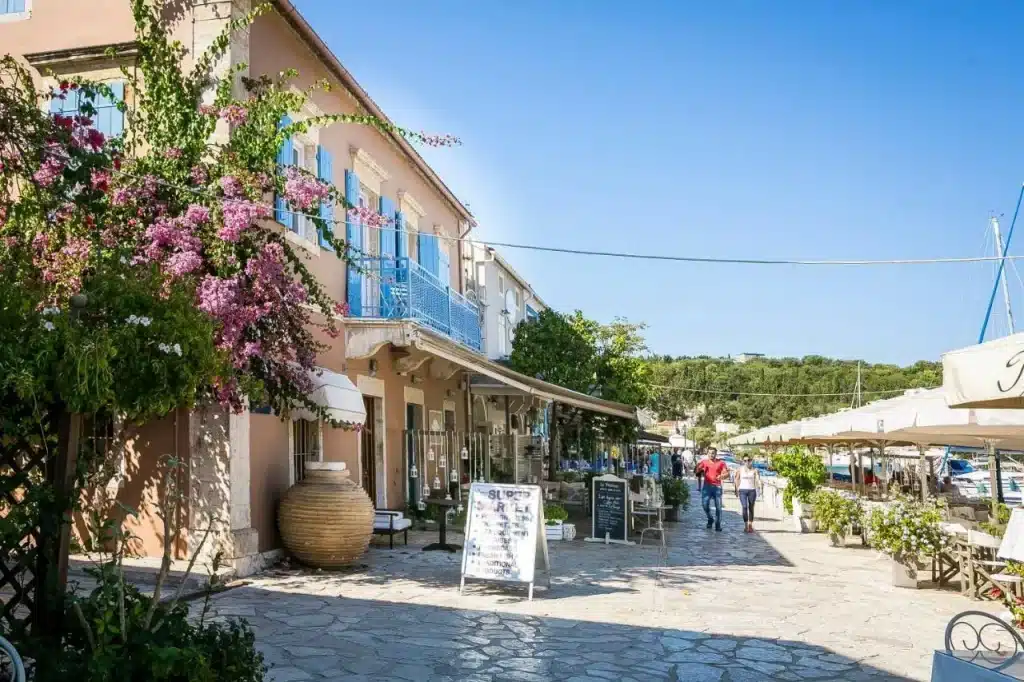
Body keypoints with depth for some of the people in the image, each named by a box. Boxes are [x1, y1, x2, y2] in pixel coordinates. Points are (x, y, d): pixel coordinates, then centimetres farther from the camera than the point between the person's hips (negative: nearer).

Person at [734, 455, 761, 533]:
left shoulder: (754, 470, 2)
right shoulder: (740, 469, 4)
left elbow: (757, 479, -7)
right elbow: (737, 479, 11)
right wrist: (736, 490, 9)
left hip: (752, 490, 1)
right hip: (742, 490, -1)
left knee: (751, 508, 7)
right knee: (744, 507, -13)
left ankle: (750, 526, 18)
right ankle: (746, 526, -11)